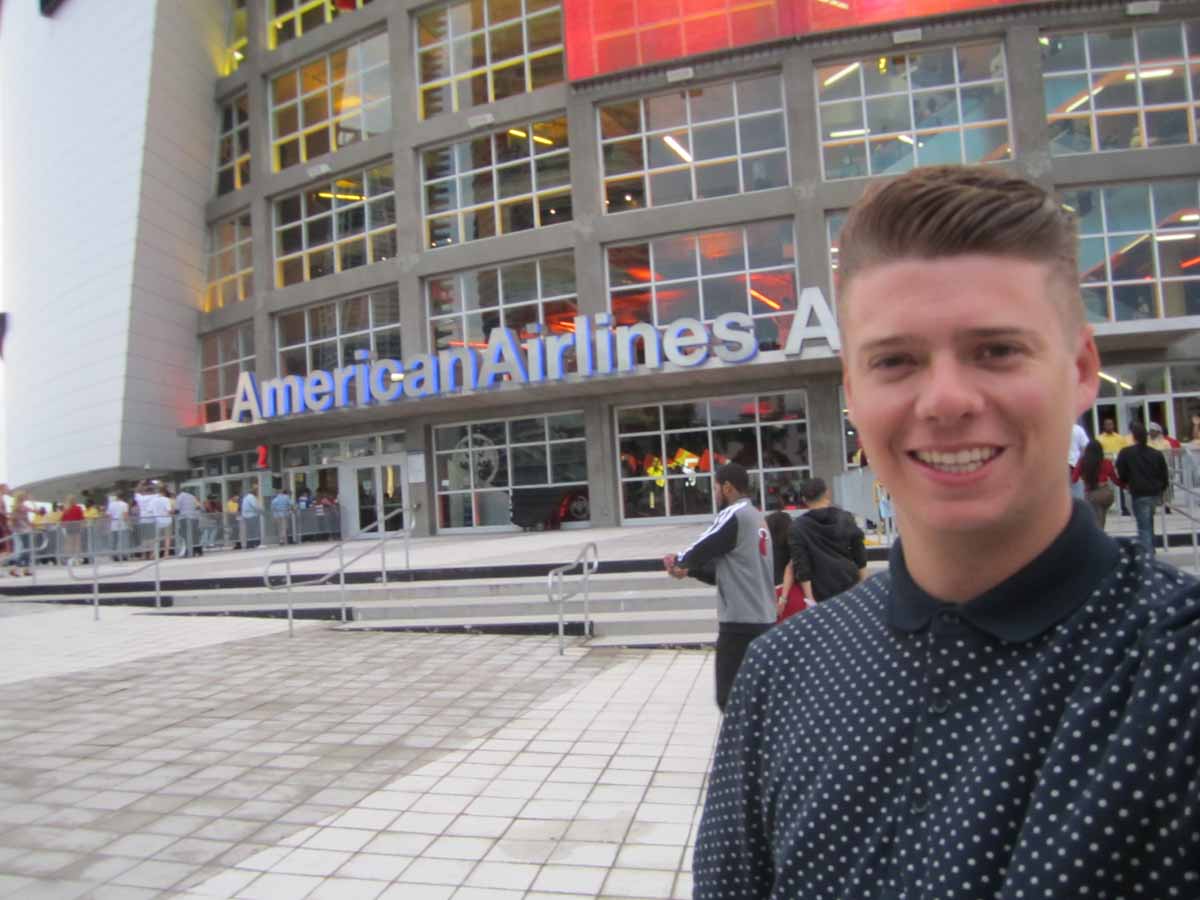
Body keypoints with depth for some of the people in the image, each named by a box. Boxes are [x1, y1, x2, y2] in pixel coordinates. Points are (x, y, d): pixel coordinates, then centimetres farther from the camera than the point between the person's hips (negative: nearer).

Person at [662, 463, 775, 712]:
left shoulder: (734, 515, -12)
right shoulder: (756, 517, 16)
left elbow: (700, 550, -9)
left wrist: (678, 561, 12)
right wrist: (689, 569, 9)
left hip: (741, 623, -9)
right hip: (763, 620, 9)